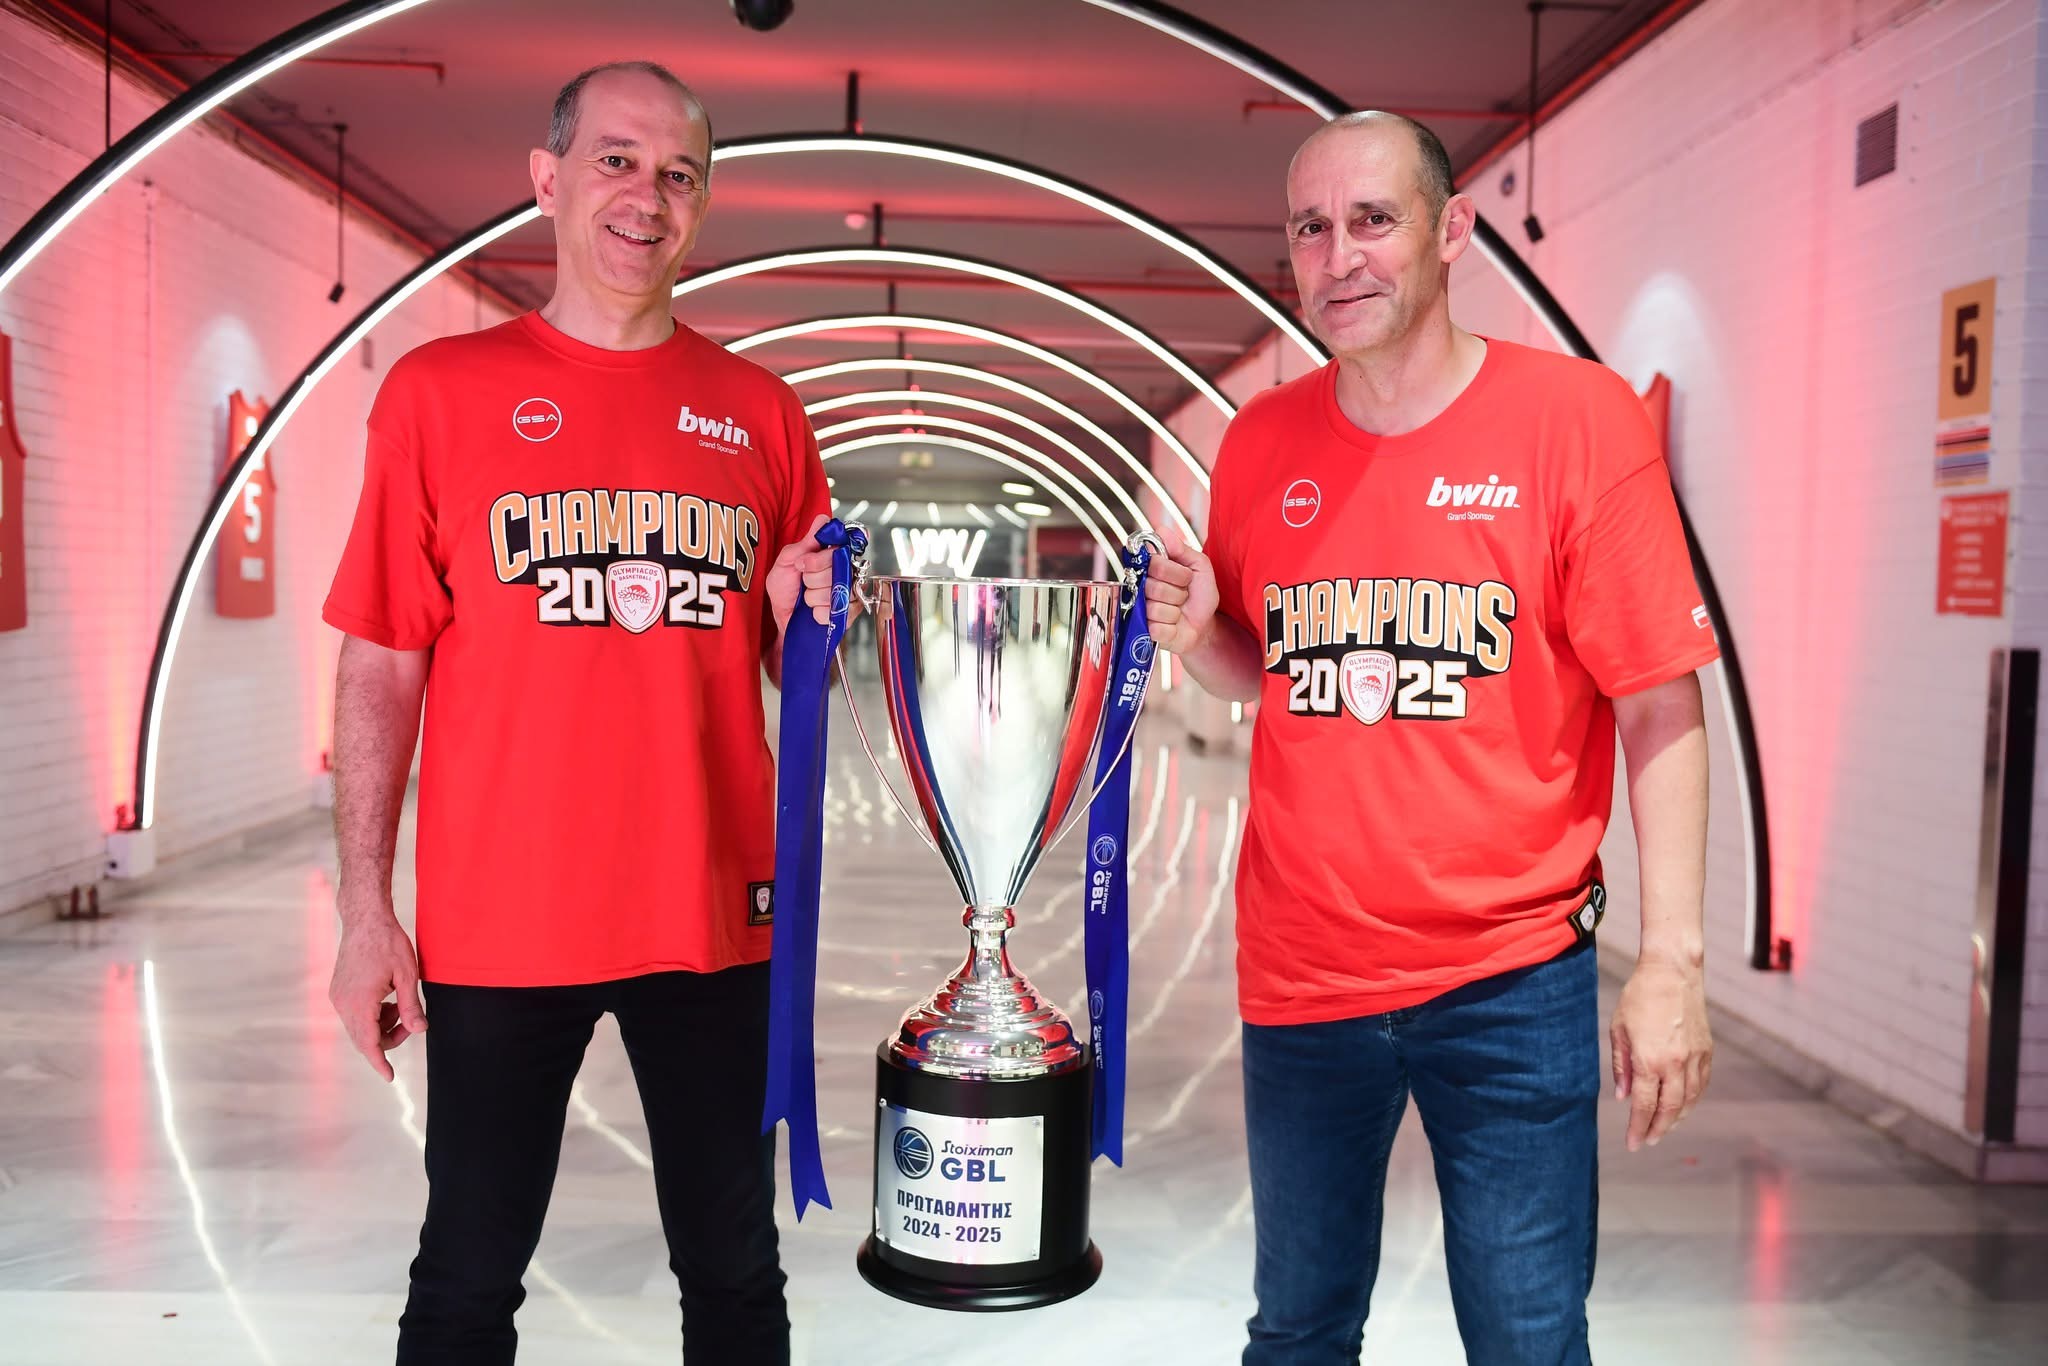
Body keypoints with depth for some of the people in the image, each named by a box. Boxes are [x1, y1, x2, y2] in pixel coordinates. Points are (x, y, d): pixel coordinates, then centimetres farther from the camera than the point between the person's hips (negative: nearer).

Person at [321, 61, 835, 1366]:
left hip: (715, 914, 2)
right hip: (501, 920, -2)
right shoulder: (441, 389, 0)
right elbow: (381, 670, -1)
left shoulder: (763, 411, 6)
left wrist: (808, 615, -10)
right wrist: (366, 910, -4)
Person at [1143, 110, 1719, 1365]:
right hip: (1300, 973, 4)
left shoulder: (1577, 416, -8)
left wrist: (1672, 959, -13)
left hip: (1510, 979, -3)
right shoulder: (1261, 441, 3)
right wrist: (1197, 634, -8)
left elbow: (1660, 708, -8)